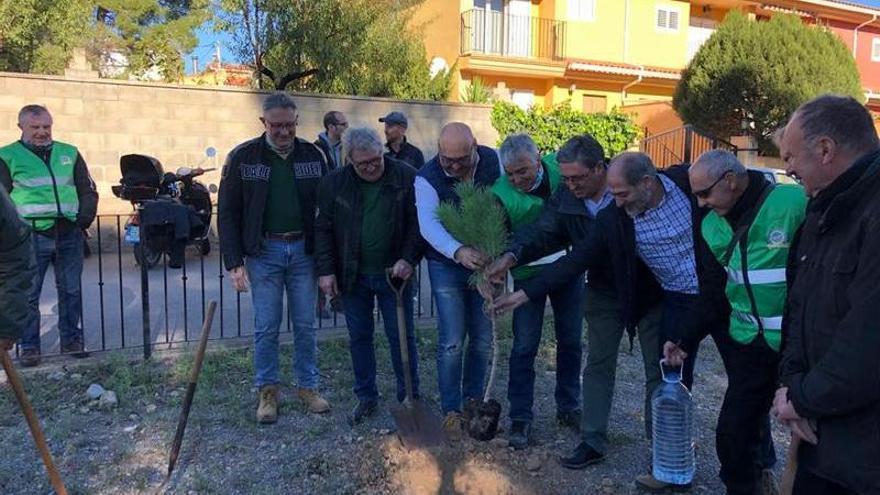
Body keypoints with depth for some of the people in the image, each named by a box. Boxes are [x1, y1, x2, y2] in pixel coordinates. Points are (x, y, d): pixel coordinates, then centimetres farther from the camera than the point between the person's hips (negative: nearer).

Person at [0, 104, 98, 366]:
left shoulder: (69, 154, 13)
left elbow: (88, 190, 16)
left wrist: (84, 219, 3)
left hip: (69, 234, 3)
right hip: (32, 236, -3)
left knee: (71, 290, 9)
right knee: (28, 294, 1)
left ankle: (71, 339, 22)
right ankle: (29, 345, 13)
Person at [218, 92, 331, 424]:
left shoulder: (312, 155, 2)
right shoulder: (242, 157, -4)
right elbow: (228, 213, -2)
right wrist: (235, 262, -8)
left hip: (303, 250, 2)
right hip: (263, 251, -1)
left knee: (305, 325, 9)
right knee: (266, 327, 6)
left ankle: (308, 387, 23)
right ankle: (268, 392, 21)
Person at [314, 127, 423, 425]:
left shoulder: (408, 178, -8)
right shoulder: (334, 183, -2)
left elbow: (418, 223, -5)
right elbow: (324, 229, 1)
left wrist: (409, 259, -15)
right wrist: (326, 270, -3)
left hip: (394, 273, -2)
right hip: (352, 276, 2)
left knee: (401, 337, 6)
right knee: (359, 338, 12)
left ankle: (409, 397, 21)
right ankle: (366, 396, 28)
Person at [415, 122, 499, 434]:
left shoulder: (494, 161, -9)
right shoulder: (427, 178, -18)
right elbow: (428, 224, -32)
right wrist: (458, 252, -50)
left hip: (486, 262, 3)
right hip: (446, 265, -3)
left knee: (483, 340, 11)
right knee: (452, 343, -1)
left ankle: (474, 399, 30)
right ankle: (451, 410, 15)